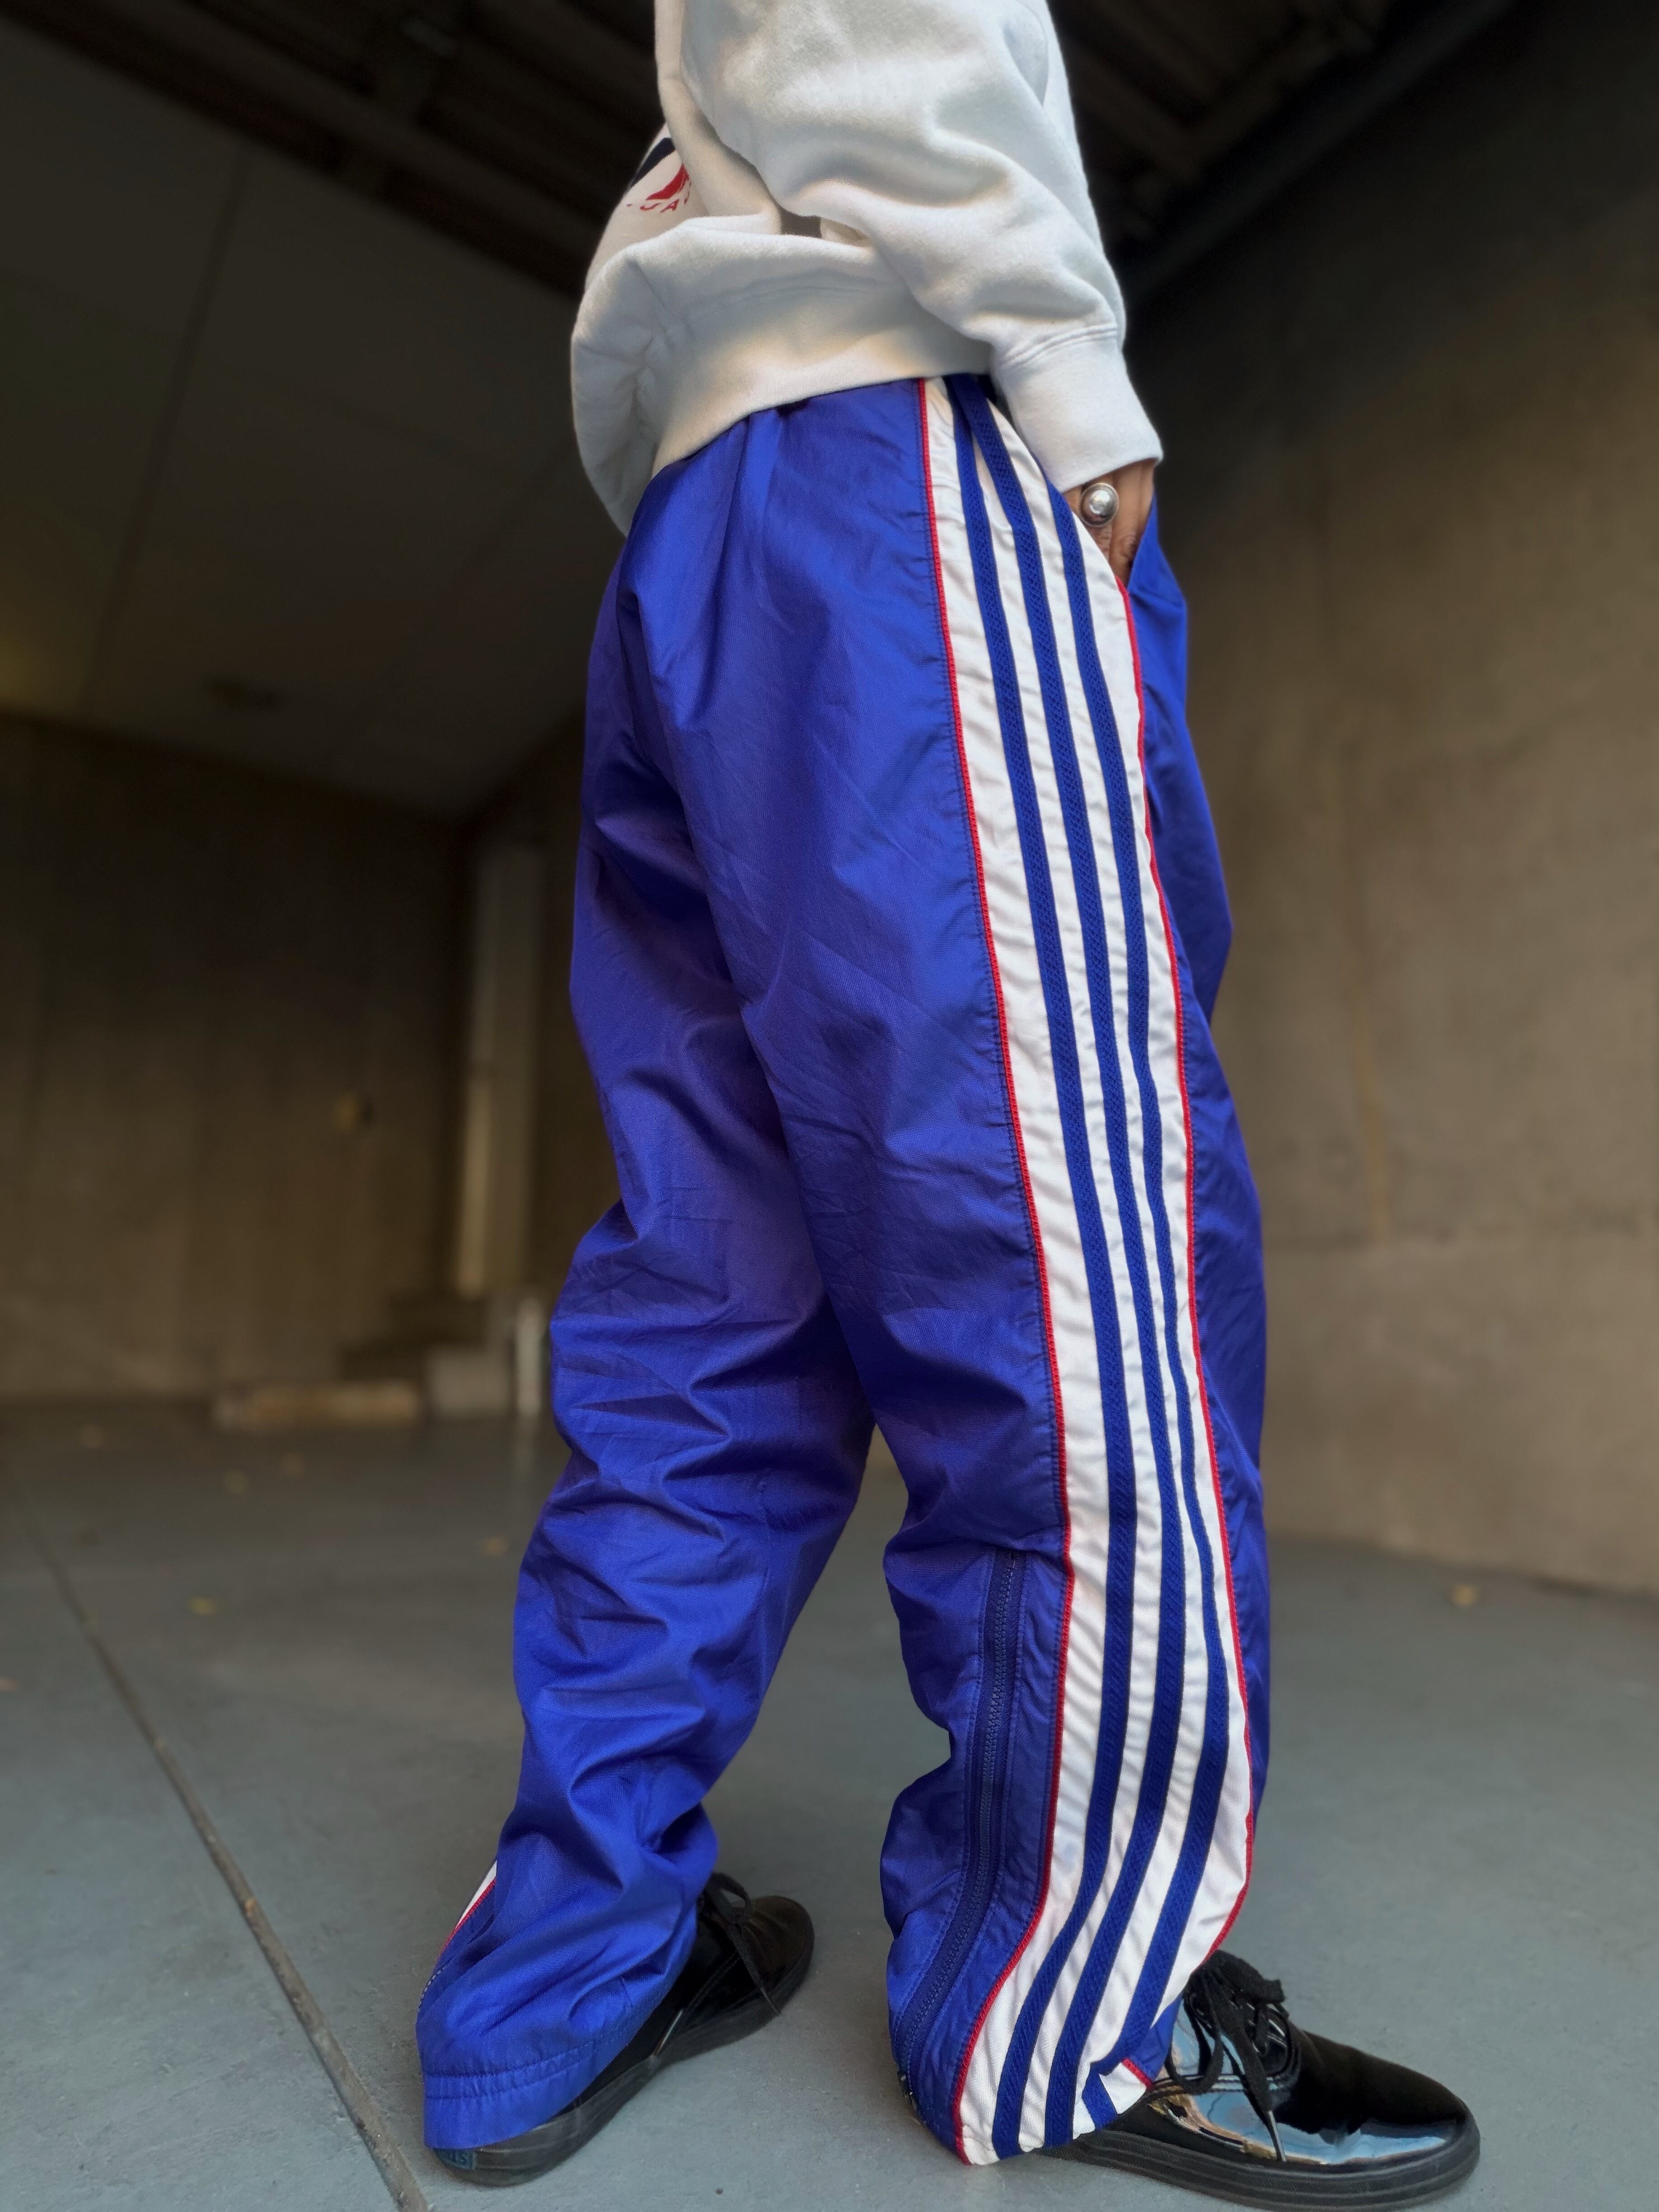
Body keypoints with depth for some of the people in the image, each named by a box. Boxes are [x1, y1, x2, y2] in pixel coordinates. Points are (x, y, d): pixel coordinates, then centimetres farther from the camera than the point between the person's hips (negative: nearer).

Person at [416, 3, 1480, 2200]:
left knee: (718, 1299, -4)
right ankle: (1074, 2018, -10)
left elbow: (647, 395, 30)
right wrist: (1077, 377, -7)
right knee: (1075, 1225, -17)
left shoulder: (686, 191, 44)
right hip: (905, 460, -7)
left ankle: (570, 1970, 0)